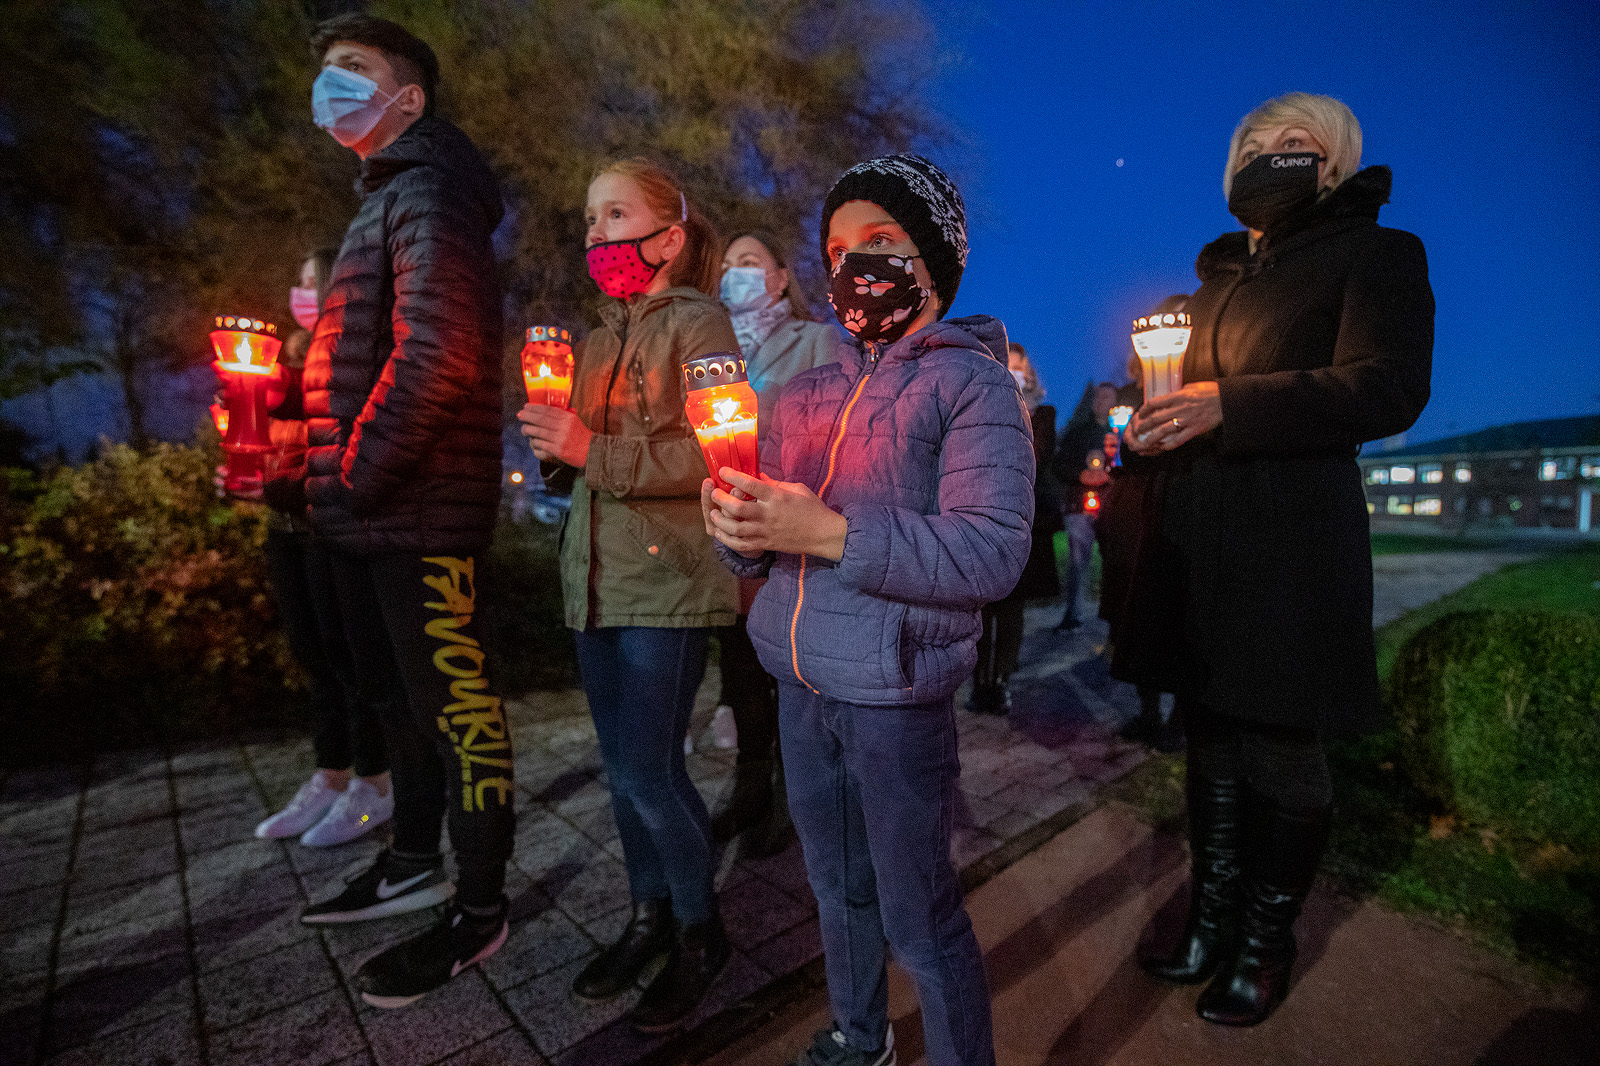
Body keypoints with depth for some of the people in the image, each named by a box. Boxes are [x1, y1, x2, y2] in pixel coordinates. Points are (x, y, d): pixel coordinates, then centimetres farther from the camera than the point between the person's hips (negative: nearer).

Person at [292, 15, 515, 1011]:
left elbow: (436, 352, -23)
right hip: (373, 514, 10)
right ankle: (415, 862, 37)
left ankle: (480, 908, 15)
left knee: (456, 705, -1)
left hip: (420, 515, -10)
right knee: (402, 695, 19)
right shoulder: (388, 200, 24)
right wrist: (339, 478, 15)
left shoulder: (427, 195, -7)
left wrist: (358, 473, -16)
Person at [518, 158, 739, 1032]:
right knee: (622, 764, 13)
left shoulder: (698, 322, -4)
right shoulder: (601, 337, 18)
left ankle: (699, 933, 20)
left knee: (649, 770, -4)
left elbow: (714, 453, -17)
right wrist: (556, 431, 2)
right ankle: (650, 915, 32)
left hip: (667, 578, -7)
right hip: (598, 574, 8)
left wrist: (597, 453, -22)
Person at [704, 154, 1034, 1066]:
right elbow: (764, 539, 12)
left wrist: (829, 532, -25)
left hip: (896, 690, -6)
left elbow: (992, 552, -19)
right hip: (802, 679, 6)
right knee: (837, 887, 23)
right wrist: (738, 526, -11)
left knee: (918, 916, 7)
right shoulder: (812, 389, 11)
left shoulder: (973, 380, -5)